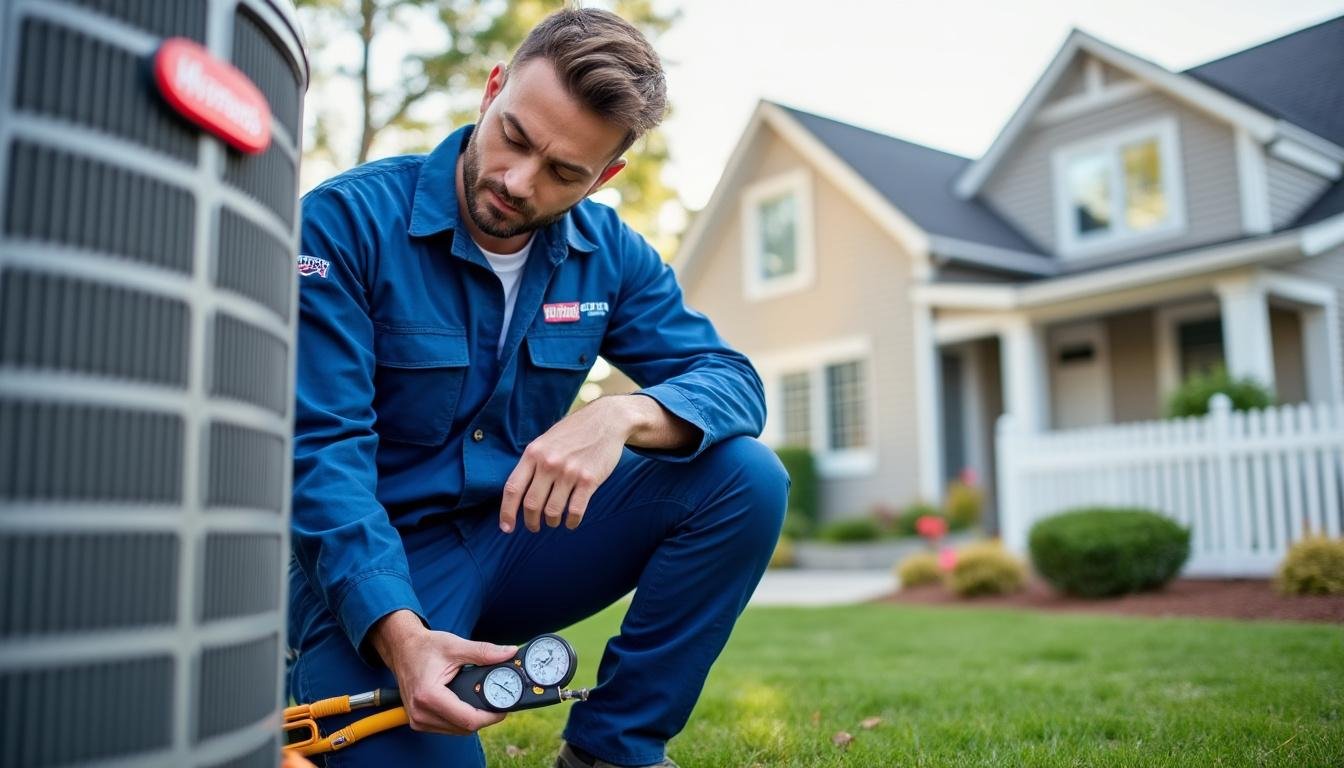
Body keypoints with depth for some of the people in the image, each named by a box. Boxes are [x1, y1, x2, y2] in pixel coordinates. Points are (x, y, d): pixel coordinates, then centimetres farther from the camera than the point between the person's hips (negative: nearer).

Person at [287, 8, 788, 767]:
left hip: (518, 543, 4)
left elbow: (733, 382, -7)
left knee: (746, 477, -15)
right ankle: (317, 682, 9)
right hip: (374, 562, -3)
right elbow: (324, 450, -19)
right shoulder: (348, 220, -15)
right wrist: (398, 631, -33)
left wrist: (624, 414, -31)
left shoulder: (610, 253, -1)